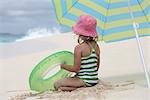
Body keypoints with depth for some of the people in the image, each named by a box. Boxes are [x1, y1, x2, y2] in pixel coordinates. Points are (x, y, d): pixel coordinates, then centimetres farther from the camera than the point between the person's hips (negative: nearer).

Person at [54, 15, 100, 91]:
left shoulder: (79, 48, -18)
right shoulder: (96, 46, 4)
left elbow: (76, 69, -16)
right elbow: (97, 66, 10)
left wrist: (63, 66, 0)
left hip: (85, 81, -8)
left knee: (57, 84, -2)